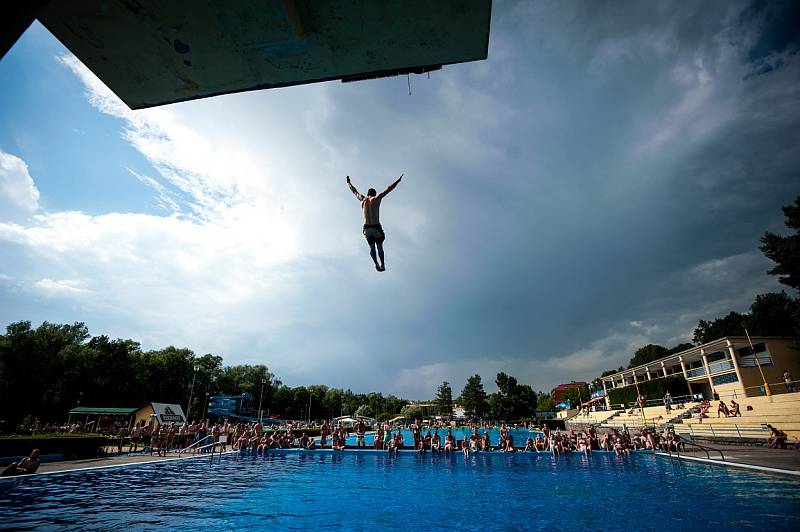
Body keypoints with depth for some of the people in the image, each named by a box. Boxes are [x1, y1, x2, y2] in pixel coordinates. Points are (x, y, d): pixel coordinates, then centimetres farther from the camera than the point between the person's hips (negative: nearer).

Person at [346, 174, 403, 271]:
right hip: (376, 228, -3)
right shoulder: (376, 198, -1)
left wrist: (349, 183, 40)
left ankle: (376, 263, 0)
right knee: (380, 247, 12)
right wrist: (398, 180, 8)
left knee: (372, 247, 14)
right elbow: (389, 189, 1)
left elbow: (354, 191, 24)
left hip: (366, 228, 3)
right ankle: (382, 265, 12)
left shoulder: (362, 199, 8)